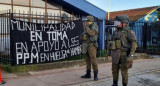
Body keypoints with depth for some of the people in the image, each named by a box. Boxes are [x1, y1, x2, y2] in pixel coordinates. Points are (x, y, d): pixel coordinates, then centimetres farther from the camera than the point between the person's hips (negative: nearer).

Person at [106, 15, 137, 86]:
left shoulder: (129, 32, -10)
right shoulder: (116, 32, 11)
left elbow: (134, 43, -15)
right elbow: (112, 42, 19)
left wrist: (131, 55, -22)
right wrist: (108, 52, 16)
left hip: (124, 54, -6)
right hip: (115, 54, 6)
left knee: (124, 71, 0)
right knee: (114, 70, 10)